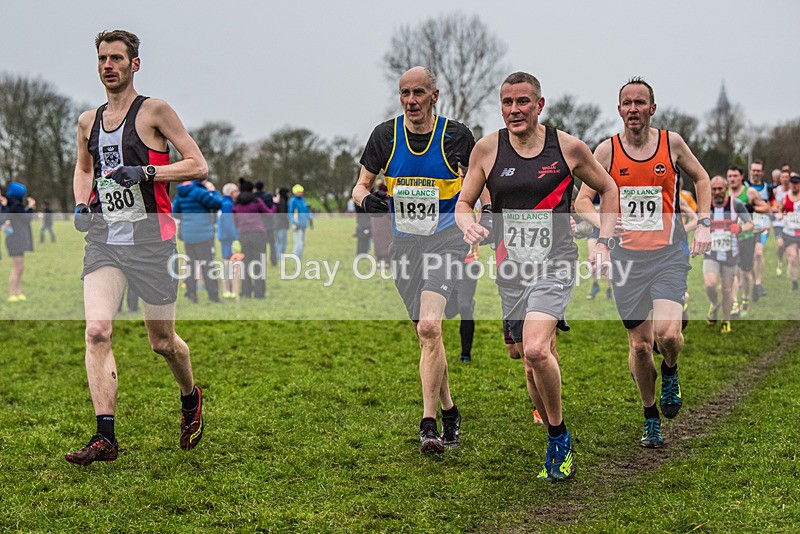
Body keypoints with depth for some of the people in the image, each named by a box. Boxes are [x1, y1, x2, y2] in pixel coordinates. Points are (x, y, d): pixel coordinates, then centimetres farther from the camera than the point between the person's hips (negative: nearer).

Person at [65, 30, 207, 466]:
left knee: (162, 341, 6)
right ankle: (105, 437, -13)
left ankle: (191, 397, 37)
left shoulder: (154, 111, -3)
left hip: (149, 237, -4)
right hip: (103, 238, 4)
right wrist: (81, 204, 12)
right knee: (97, 331, -14)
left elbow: (198, 166, -7)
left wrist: (146, 172, -18)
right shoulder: (88, 121, 13)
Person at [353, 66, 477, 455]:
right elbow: (361, 185, 8)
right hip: (403, 243, 4)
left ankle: (429, 424, -17)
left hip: (445, 238, -3)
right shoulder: (385, 135, 1)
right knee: (427, 334, 9)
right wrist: (366, 198, -15)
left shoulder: (456, 135, -4)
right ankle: (449, 412, 28)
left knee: (428, 327, -21)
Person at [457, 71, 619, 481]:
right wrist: (469, 224, -14)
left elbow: (608, 189, 13)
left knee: (536, 349, -23)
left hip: (555, 263, -3)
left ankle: (559, 439, -3)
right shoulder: (487, 149, 1)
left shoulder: (568, 147, -2)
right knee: (534, 365, 8)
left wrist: (602, 242, 3)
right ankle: (558, 447, 27)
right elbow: (463, 203, 9)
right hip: (510, 267, 3)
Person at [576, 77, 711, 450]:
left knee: (667, 333, -21)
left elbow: (700, 178, 16)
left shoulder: (672, 143, 0)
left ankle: (670, 372, 15)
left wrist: (703, 224, 5)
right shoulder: (607, 150, -1)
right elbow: (582, 199, 2)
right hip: (627, 256, 1)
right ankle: (651, 419, 23)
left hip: (669, 254, -1)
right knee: (639, 344, 4)